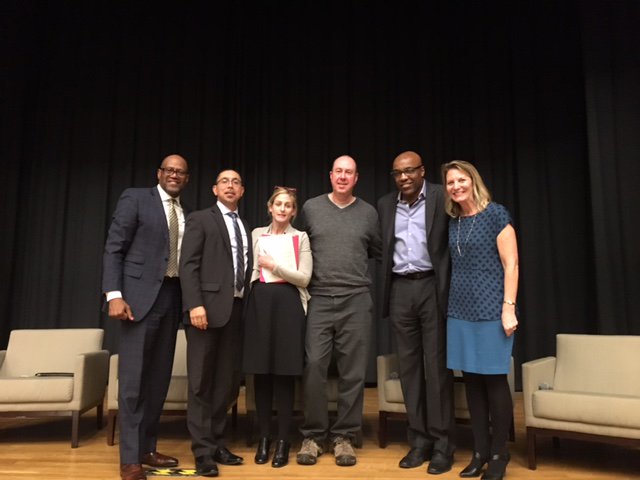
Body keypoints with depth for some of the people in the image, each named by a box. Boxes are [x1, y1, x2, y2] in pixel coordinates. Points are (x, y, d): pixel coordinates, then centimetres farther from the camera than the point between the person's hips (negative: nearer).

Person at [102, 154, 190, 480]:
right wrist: (114, 295, -16)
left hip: (171, 297, 6)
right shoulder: (135, 198, 0)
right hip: (139, 295, -5)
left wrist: (188, 300, 6)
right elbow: (113, 248, -6)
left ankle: (147, 448, 21)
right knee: (133, 377, -2)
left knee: (160, 377, 9)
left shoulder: (185, 214, 15)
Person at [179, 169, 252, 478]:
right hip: (209, 306, -5)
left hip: (236, 309, 5)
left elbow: (244, 269, 14)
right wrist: (195, 304, -18)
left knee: (227, 381, 9)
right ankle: (203, 451, 10)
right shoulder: (200, 219, 4)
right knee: (202, 382, 1)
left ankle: (216, 443, 21)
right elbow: (188, 264, -7)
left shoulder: (245, 227, 19)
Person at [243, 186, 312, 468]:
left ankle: (283, 440, 10)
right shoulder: (257, 234, 14)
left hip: (288, 304, -2)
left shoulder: (300, 237, 7)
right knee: (261, 372, 3)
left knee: (285, 373, -1)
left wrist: (275, 265, -9)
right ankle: (264, 436, 17)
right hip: (260, 302, 2)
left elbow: (304, 277, -3)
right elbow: (250, 268, 17)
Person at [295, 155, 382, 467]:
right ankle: (313, 435, 13)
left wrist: (354, 265, 12)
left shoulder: (368, 212, 8)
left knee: (353, 371, 4)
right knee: (313, 367, -3)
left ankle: (344, 436, 17)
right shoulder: (311, 207, 6)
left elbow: (376, 251, 18)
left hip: (356, 301, 1)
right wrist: (316, 268, 11)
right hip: (319, 299, 0)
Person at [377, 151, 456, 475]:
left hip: (433, 286, -4)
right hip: (400, 290, 4)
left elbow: (454, 243, -6)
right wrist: (388, 285, 6)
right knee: (409, 366, 8)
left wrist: (449, 290, -13)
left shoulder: (441, 198, -2)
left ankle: (442, 443, 11)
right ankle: (419, 439, 19)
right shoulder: (385, 205, 11)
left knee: (437, 365, 1)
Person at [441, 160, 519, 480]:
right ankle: (480, 451, 21)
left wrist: (509, 308, -14)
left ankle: (499, 453, 17)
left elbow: (511, 264, -8)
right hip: (460, 312, 5)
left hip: (491, 310, -5)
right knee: (471, 380, 9)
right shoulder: (453, 222, 10)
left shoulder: (495, 214, -4)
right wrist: (453, 307, 10)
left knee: (494, 379, 1)